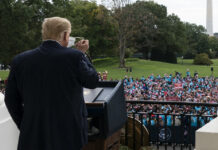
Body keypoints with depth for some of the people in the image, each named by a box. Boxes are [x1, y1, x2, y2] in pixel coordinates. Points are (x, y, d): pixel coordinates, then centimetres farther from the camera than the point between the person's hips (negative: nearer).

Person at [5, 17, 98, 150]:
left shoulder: (20, 61, -2)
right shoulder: (74, 56, -13)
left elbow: (12, 100, 4)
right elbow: (93, 81, 3)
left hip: (33, 137, 3)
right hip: (69, 135, -2)